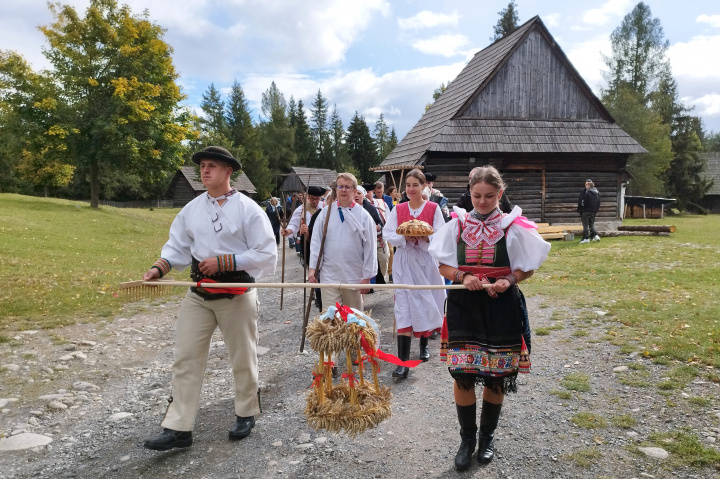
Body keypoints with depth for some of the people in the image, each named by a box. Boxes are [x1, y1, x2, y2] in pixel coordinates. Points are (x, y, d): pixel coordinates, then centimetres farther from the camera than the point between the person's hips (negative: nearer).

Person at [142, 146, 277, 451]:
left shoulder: (248, 208, -10)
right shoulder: (191, 209, 6)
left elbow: (266, 254, -13)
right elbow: (178, 246, 9)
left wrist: (222, 261, -19)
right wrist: (160, 268, -10)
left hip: (237, 294, -4)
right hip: (198, 294, 4)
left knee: (242, 358, 11)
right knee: (186, 358, 2)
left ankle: (246, 414, 33)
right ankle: (178, 428, 12)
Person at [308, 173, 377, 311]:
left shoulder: (363, 215, -3)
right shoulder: (326, 212, 1)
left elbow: (370, 248, -1)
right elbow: (316, 242, 3)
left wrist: (367, 277, -3)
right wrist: (312, 268, -4)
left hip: (354, 277, 0)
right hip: (329, 276, 0)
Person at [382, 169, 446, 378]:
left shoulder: (433, 208, 0)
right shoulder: (398, 209, 5)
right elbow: (388, 235, -1)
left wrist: (424, 237, -24)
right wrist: (405, 238, -19)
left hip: (426, 261, 0)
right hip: (404, 262, 0)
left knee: (426, 304, 11)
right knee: (403, 308, -7)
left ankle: (424, 344, 38)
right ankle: (403, 361, -8)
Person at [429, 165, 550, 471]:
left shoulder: (513, 227, -2)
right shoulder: (457, 225, 2)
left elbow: (526, 269, 3)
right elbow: (444, 267, 4)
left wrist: (507, 281, -17)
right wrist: (463, 277, -16)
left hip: (500, 309, 0)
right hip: (464, 307, 1)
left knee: (496, 376, 9)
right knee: (462, 375, 1)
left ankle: (487, 436, 33)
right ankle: (467, 439, 23)